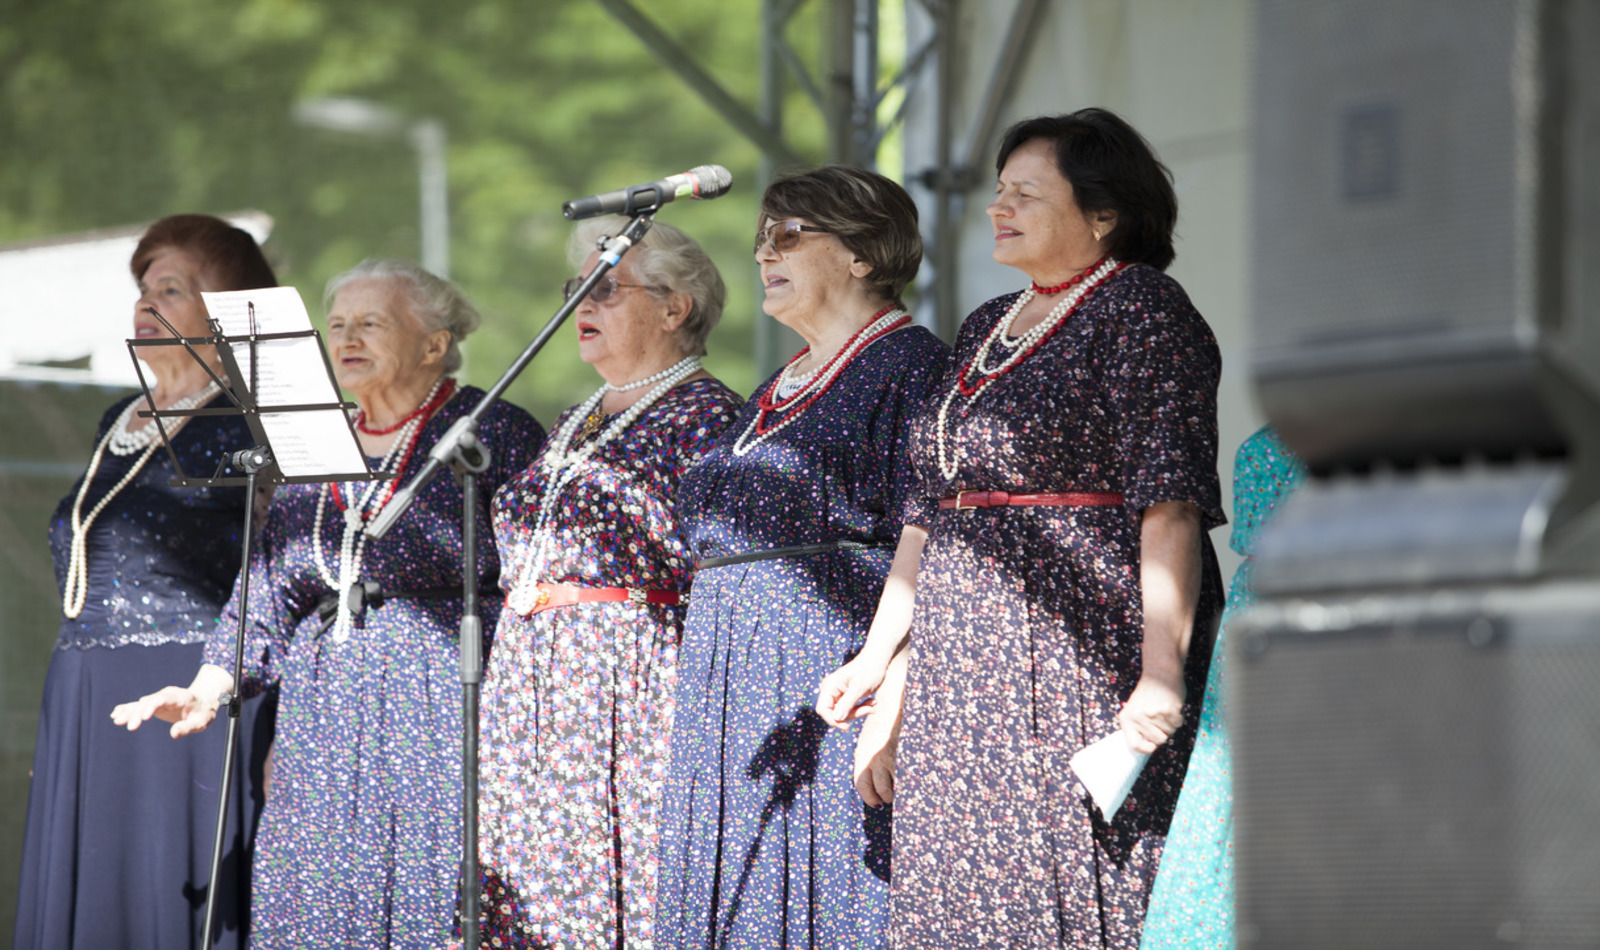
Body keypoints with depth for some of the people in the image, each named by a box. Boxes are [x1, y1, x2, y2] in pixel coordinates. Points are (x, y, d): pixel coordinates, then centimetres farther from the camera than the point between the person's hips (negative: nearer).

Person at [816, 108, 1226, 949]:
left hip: (1086, 662, -8)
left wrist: (1162, 672, -24)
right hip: (965, 678, 8)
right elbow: (929, 511, 24)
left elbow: (1170, 504, -16)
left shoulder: (1140, 312, -6)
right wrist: (878, 657, 19)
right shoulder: (985, 329, 19)